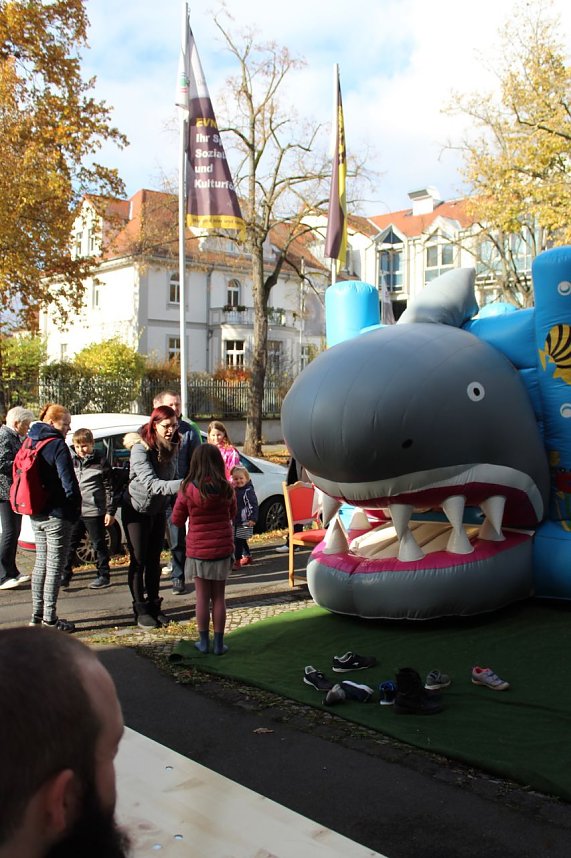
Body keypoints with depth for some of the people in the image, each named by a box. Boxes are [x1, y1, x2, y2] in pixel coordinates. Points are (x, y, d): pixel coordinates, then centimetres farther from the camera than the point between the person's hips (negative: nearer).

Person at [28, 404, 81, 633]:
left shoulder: (30, 443, 10)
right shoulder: (57, 445, -15)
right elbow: (69, 483, -18)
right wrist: (75, 510, -6)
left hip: (36, 515, 8)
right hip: (57, 515, -8)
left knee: (41, 563, 17)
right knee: (55, 566, -1)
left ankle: (37, 615, 23)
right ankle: (49, 618, 3)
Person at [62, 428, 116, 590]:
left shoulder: (100, 462, -6)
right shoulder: (71, 460, 9)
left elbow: (109, 488, -4)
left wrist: (110, 511, -6)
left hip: (94, 511, -5)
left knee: (99, 544, 5)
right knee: (69, 543, 8)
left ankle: (104, 576, 14)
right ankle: (65, 575, 17)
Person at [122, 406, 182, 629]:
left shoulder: (172, 448, -5)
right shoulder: (141, 449, -26)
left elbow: (172, 477, 2)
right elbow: (151, 483, -37)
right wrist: (182, 485, -50)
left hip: (159, 510, 6)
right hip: (137, 510, -6)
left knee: (154, 560, 12)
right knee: (139, 561, 3)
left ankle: (154, 606, 23)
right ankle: (140, 609, 14)